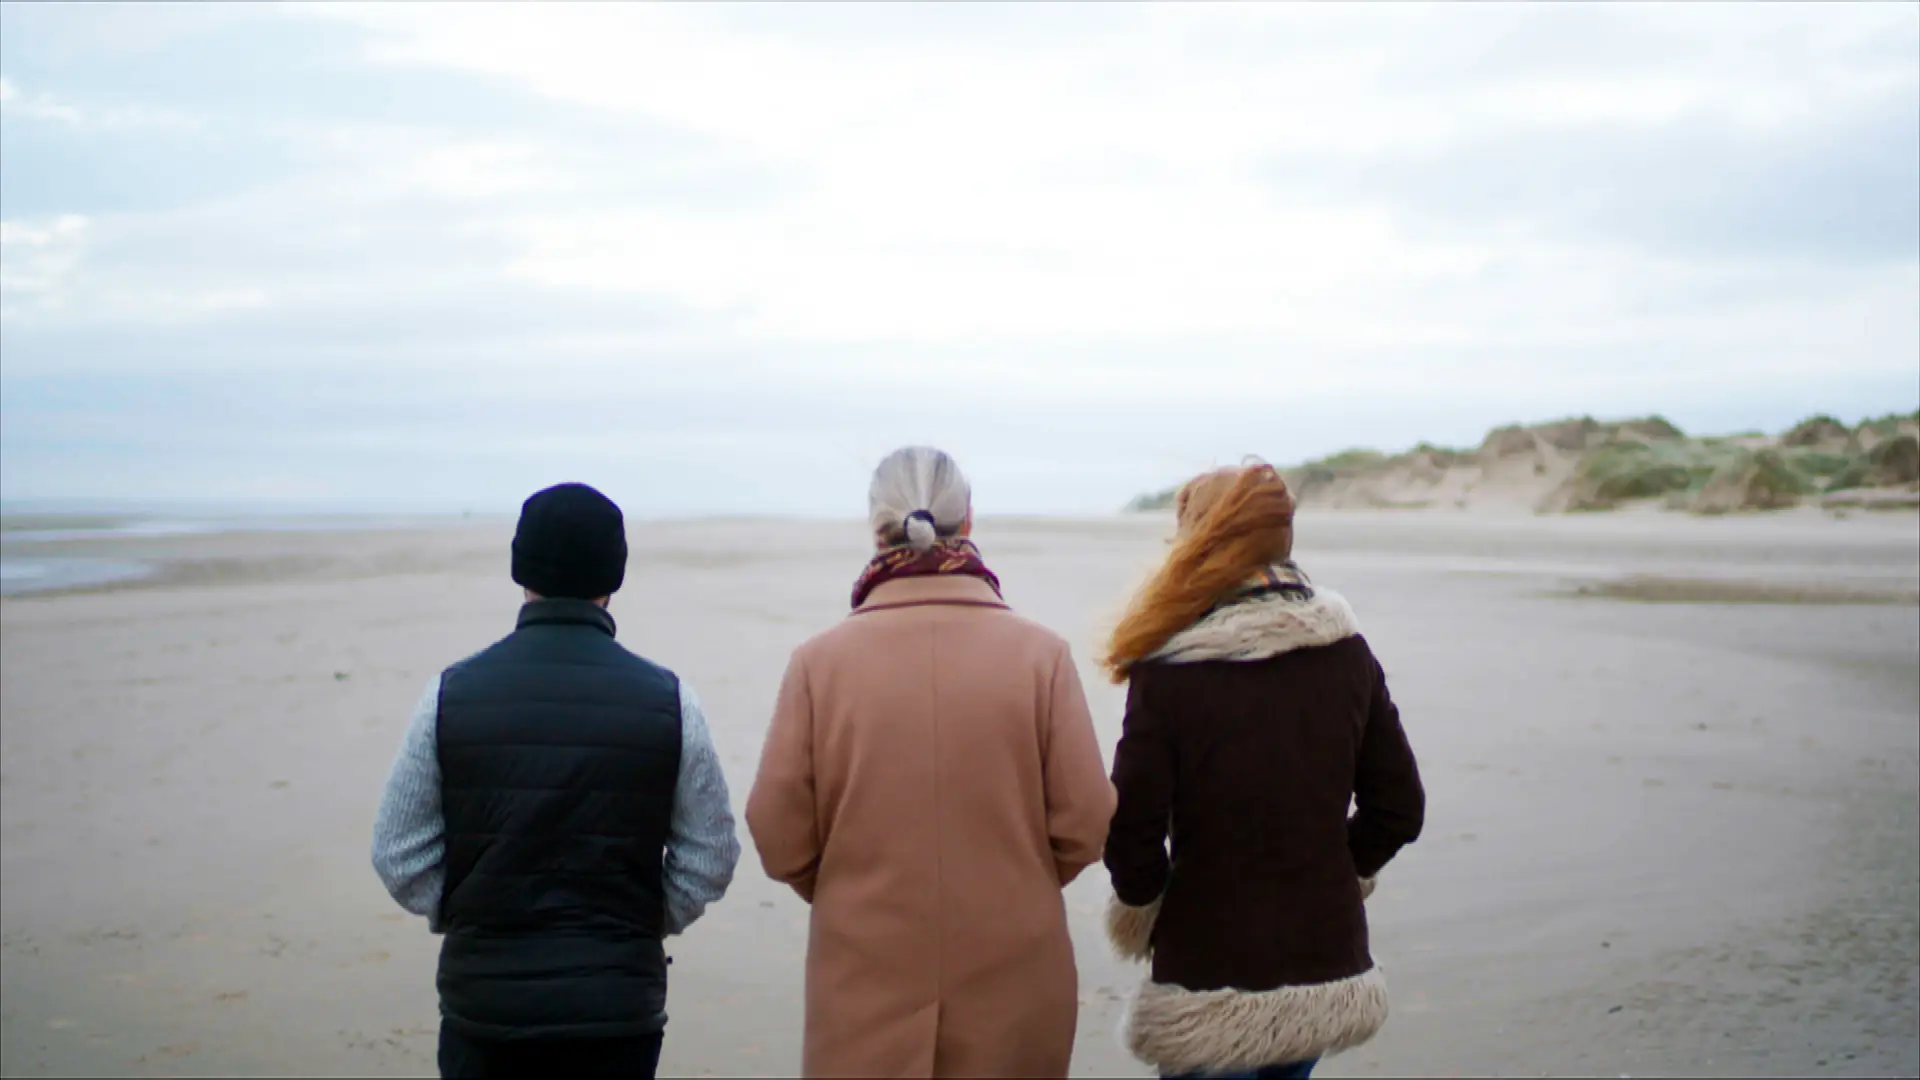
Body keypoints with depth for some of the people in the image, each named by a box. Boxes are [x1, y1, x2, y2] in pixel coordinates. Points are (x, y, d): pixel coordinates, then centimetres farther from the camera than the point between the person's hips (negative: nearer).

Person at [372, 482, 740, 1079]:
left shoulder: (452, 693, -6)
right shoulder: (667, 700, -6)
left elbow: (399, 854, -1)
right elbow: (709, 857, -1)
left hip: (483, 995, 0)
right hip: (619, 1002, 0)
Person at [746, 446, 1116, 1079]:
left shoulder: (820, 660, -9)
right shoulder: (1039, 653, -8)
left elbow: (779, 837, -6)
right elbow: (1084, 824, -7)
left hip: (866, 987, 0)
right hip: (1013, 985, 0)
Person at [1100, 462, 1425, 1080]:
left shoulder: (1168, 669, -16)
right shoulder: (1347, 652, -1)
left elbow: (1132, 833, -16)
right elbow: (1399, 807, 3)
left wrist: (1140, 910, 2)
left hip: (1211, 988, -5)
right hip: (1328, 970, 5)